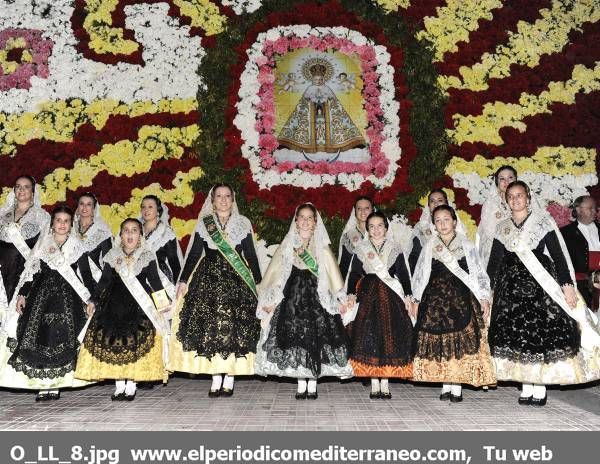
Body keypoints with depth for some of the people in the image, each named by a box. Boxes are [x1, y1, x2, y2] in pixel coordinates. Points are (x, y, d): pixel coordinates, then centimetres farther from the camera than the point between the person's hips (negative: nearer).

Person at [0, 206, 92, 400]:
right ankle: (41, 384, -1)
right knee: (37, 337, -6)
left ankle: (55, 384, 1)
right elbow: (30, 270, 8)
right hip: (41, 295, 1)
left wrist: (89, 299, 2)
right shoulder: (42, 243, 10)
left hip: (67, 297, -1)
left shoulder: (77, 246, 8)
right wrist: (22, 294, 0)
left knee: (62, 338, -7)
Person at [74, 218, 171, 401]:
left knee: (136, 343, -9)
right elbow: (104, 281, 12)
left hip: (140, 305, -2)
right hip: (114, 304, 3)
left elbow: (155, 281, 4)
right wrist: (93, 301, 6)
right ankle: (119, 386, 10)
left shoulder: (147, 256, 3)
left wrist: (161, 303, -1)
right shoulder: (112, 256, 9)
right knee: (113, 341, -1)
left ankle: (131, 386, 2)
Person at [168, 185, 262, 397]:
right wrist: (183, 281, 1)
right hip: (209, 280, 1)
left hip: (237, 282, 0)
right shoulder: (203, 224, 10)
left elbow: (251, 255, 9)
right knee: (209, 326, -6)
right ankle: (216, 379, 2)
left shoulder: (243, 224, 10)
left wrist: (258, 281, 3)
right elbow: (194, 254, 9)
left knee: (235, 327, -6)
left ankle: (229, 379, 2)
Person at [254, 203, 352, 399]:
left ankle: (312, 385, 6)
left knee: (316, 338, -5)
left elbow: (333, 276, 5)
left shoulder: (323, 249, 8)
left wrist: (339, 299, -6)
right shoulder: (287, 247, 10)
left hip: (317, 298, -1)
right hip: (292, 298, 1)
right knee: (294, 337, -3)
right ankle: (301, 385, 8)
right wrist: (271, 300, 1)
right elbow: (275, 274, 8)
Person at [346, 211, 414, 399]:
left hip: (390, 298, 0)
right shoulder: (361, 250, 10)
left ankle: (385, 383, 7)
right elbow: (354, 274, 8)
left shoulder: (395, 249, 10)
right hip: (367, 297, 0)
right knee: (368, 336, -5)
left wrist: (408, 296, -1)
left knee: (389, 336, -3)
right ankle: (374, 383, 5)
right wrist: (351, 294, -4)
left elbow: (403, 274, 8)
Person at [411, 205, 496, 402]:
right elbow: (419, 276, 15)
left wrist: (484, 298, -3)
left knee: (461, 341, -6)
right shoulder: (429, 248, 12)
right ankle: (446, 386, 10)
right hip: (435, 300, 2)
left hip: (461, 299, -1)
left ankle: (457, 387, 4)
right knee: (438, 341, -1)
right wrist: (416, 300, 11)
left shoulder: (467, 246, 8)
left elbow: (479, 274, 6)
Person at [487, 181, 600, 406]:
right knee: (515, 334, -1)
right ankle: (526, 388, 8)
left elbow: (558, 254, -2)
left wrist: (567, 285, -11)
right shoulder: (502, 228, 13)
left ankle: (540, 388, 2)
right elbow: (494, 261, 12)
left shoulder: (543, 221, 4)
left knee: (541, 332, -7)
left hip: (540, 284, -3)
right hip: (512, 286, 3)